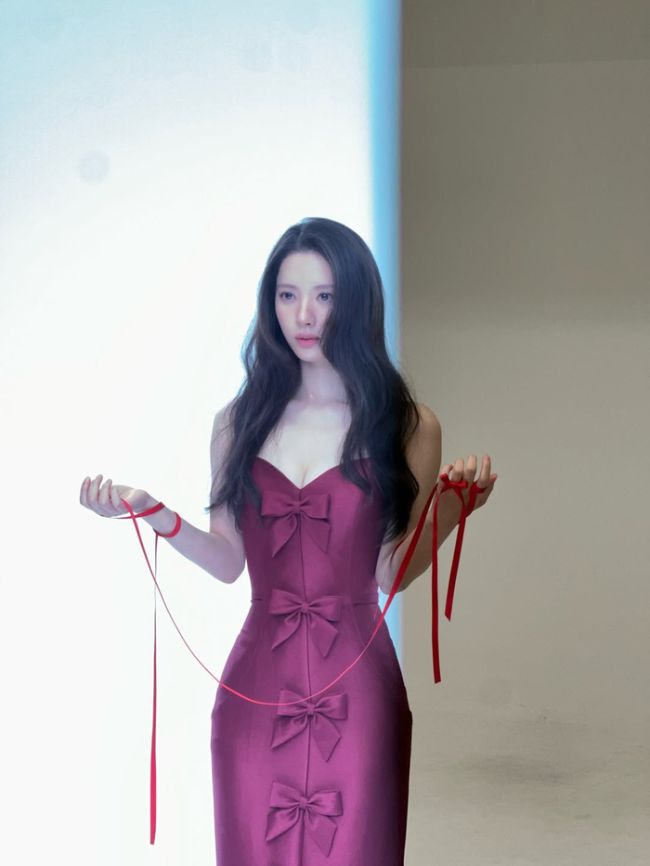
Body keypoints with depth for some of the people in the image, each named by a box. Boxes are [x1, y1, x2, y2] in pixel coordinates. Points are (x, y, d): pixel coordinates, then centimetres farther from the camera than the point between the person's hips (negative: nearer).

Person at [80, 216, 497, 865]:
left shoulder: (406, 425, 1)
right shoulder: (239, 422, 7)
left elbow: (391, 572, -4)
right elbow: (229, 561, 8)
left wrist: (453, 508, -19)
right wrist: (154, 515, -5)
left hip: (356, 687, -2)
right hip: (257, 686, 2)